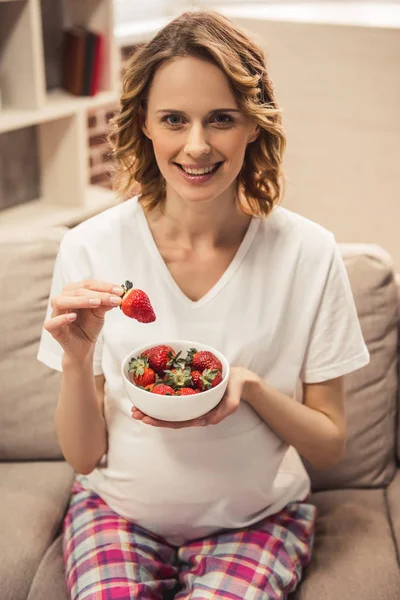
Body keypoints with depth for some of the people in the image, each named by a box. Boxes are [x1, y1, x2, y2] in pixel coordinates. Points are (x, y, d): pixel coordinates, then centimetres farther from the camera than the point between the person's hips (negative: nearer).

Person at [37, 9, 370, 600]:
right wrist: (76, 361, -25)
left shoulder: (309, 253, -12)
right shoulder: (91, 248, -12)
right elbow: (84, 457, -6)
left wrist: (251, 388, -22)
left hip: (258, 515, 0)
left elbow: (329, 447, -4)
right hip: (119, 508, 1)